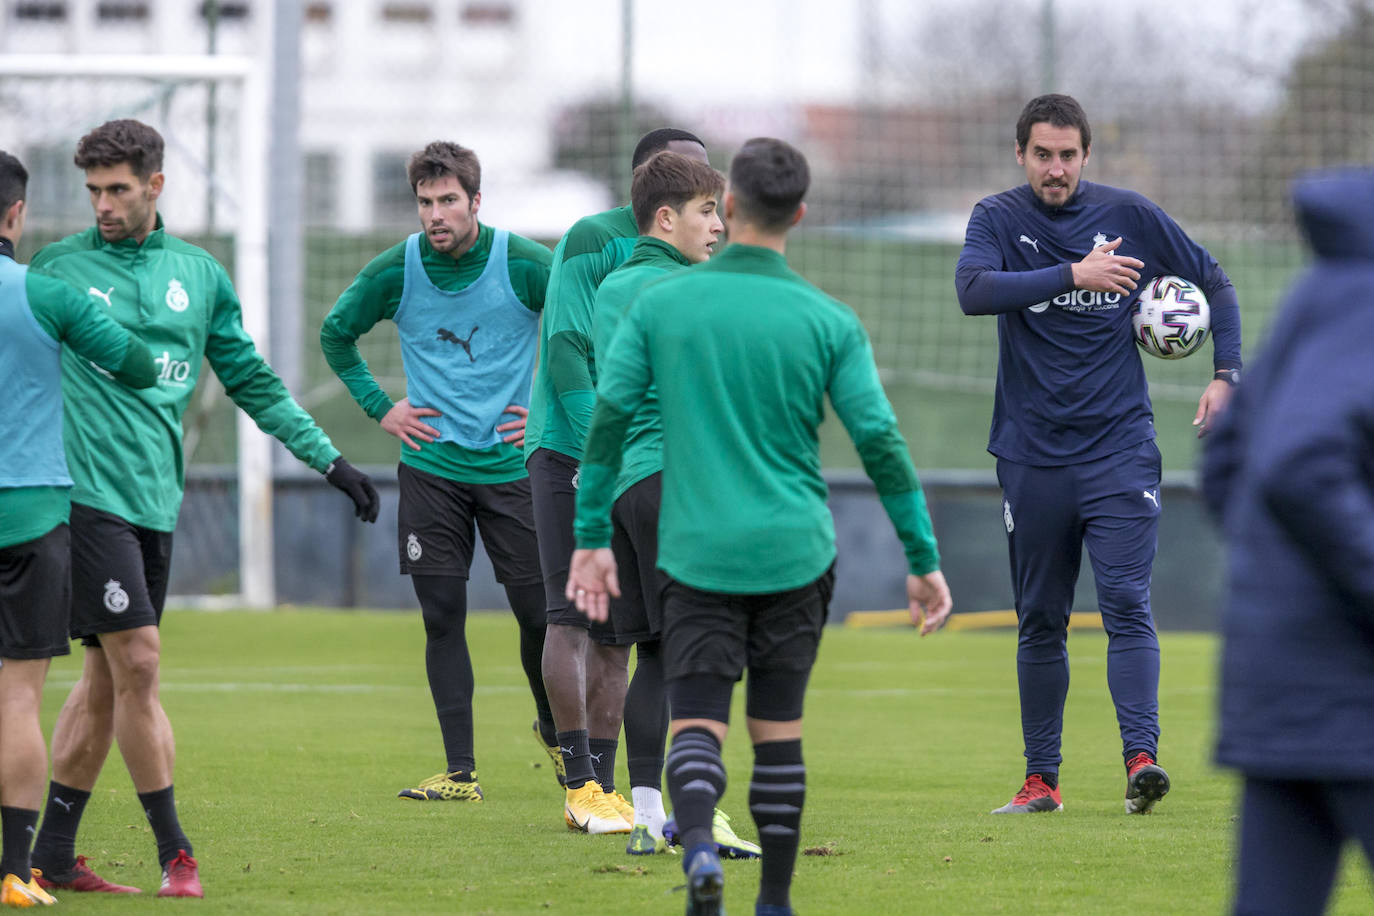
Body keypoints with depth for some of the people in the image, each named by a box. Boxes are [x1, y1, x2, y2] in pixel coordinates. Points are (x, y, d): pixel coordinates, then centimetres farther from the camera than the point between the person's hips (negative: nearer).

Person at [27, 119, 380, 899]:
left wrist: (330, 459, 15)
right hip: (87, 491, -5)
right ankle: (174, 849, -4)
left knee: (107, 675, 7)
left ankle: (54, 853, 13)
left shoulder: (199, 275, 12)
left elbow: (253, 381, 17)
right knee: (136, 662, -10)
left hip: (156, 501, 5)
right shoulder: (59, 266, 1)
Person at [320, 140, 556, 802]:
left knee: (540, 612, -1)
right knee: (442, 617, -2)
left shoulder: (524, 264, -8)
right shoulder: (395, 271, -3)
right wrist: (379, 406, 7)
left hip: (512, 466, -1)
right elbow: (336, 333, 14)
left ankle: (554, 733, 25)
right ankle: (460, 771, 2)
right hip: (431, 467, 1)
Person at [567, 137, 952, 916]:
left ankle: (698, 843, -31)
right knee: (779, 730, 12)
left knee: (696, 726, -2)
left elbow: (608, 417, 0)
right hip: (795, 553, 1)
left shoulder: (661, 304, 1)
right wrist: (925, 559, 4)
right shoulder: (829, 322, -1)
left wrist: (592, 539, 8)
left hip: (698, 553, -1)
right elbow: (880, 441, -2)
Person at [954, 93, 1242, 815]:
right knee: (1040, 622, 7)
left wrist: (1226, 375, 2)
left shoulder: (1129, 216, 2)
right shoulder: (999, 219, 0)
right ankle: (1041, 778, 15)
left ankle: (1141, 756, -21)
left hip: (1120, 449, -1)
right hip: (1031, 452, 1)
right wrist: (1073, 274, -25)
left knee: (1126, 605, -13)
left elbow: (1214, 282, 14)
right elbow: (972, 289, -20)